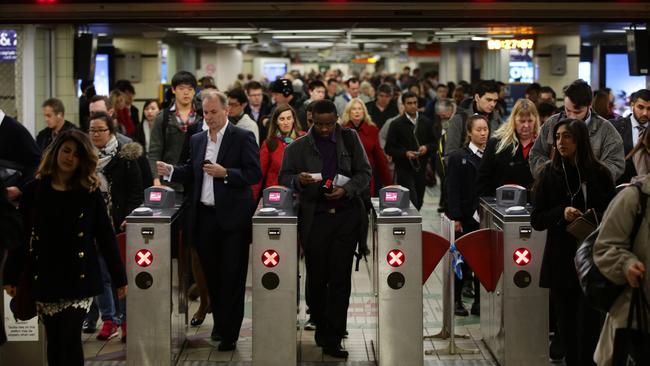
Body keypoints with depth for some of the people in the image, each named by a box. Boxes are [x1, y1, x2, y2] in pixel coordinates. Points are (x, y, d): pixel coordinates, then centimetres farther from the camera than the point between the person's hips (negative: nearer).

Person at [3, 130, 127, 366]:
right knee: (54, 341, 6)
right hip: (45, 277, 2)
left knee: (70, 338, -8)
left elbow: (105, 235, 1)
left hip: (79, 277, -2)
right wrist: (11, 276, 4)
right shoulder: (35, 190, 3)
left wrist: (119, 277, 0)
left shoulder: (90, 192, 0)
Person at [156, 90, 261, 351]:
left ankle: (229, 333, 6)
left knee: (232, 277, 0)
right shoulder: (197, 140, 13)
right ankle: (219, 323, 27)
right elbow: (191, 173, 16)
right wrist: (170, 171, -1)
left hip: (232, 218, -5)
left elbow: (254, 173, -10)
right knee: (211, 274, 12)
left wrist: (225, 173, -21)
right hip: (204, 216, 5)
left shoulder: (243, 138, -4)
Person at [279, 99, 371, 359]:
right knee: (316, 276, 4)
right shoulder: (299, 147, 4)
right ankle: (320, 325, 27)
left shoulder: (350, 139, 6)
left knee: (340, 277, -4)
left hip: (346, 215, 0)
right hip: (314, 218, 0)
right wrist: (298, 179, -15)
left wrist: (347, 189, -11)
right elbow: (284, 176, 7)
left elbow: (365, 172, 7)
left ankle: (332, 340, -2)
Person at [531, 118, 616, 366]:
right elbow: (536, 220, 2)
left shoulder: (599, 173, -1)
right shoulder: (549, 173, 3)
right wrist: (562, 214, -16)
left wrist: (595, 217, -16)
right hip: (560, 262, 2)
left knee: (588, 325, -5)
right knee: (567, 327, 6)